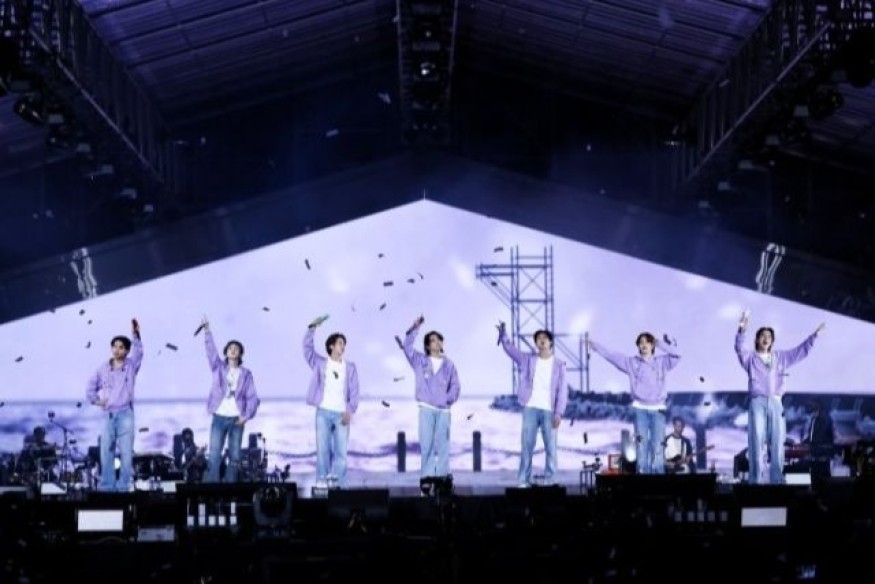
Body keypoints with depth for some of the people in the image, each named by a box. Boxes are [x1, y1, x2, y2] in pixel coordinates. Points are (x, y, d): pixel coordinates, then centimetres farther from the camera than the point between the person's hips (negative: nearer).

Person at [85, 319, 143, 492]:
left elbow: (138, 353, -16)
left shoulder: (131, 365, 3)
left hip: (125, 413, -3)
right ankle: (106, 485, 8)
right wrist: (95, 400, 4)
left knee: (126, 451, -4)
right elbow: (91, 386, 20)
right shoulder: (103, 368, 10)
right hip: (108, 414, 3)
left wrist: (135, 335, -32)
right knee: (106, 450, 3)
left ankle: (124, 485, -1)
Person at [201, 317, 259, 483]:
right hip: (219, 417, 0)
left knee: (234, 456, 3)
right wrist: (207, 331, -23)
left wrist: (247, 415, -11)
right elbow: (211, 350, -8)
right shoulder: (219, 368, 7)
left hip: (237, 419, 0)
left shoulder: (246, 374, 6)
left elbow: (252, 397, 3)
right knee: (214, 455, -6)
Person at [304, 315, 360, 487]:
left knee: (341, 452, -3)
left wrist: (350, 411, -6)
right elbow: (307, 347, -2)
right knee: (323, 450, -3)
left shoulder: (350, 367, 11)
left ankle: (340, 486, -1)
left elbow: (354, 391, 6)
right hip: (323, 412, -1)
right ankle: (322, 484, 0)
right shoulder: (320, 363, 10)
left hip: (342, 414, 1)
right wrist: (312, 327, -14)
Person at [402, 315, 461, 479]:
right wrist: (415, 328, -12)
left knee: (443, 444, -1)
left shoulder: (448, 364, 12)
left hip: (443, 410, 1)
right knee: (426, 444, -4)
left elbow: (455, 385, 11)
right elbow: (407, 346, -3)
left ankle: (442, 476, 2)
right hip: (426, 408, -1)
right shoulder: (420, 361, 9)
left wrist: (449, 398, -5)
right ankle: (427, 477, -1)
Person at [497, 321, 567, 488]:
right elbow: (509, 348, -1)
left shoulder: (558, 364, 6)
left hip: (549, 411, -1)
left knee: (551, 447, -1)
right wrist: (503, 334, -19)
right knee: (526, 446, 0)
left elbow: (562, 390, 2)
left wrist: (559, 413, -8)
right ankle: (523, 480, 3)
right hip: (530, 408, 1)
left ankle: (549, 480, 6)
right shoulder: (528, 359, 10)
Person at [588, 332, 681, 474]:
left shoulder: (661, 362, 8)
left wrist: (660, 345, 0)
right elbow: (611, 356, 8)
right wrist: (596, 346, 8)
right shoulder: (632, 362, 7)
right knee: (641, 445, -1)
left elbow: (676, 355, -1)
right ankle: (642, 474, 1)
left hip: (658, 409, 0)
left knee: (657, 447, -2)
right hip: (640, 409, 0)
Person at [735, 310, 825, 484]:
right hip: (757, 402, -4)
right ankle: (755, 480, -11)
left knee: (778, 442, 1)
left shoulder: (780, 357, 19)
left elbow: (800, 351, 25)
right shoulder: (750, 357, 7)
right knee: (756, 441, -9)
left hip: (776, 403, 4)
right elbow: (739, 348, -12)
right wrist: (742, 330, -29)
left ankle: (776, 479, 4)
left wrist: (814, 335, 20)